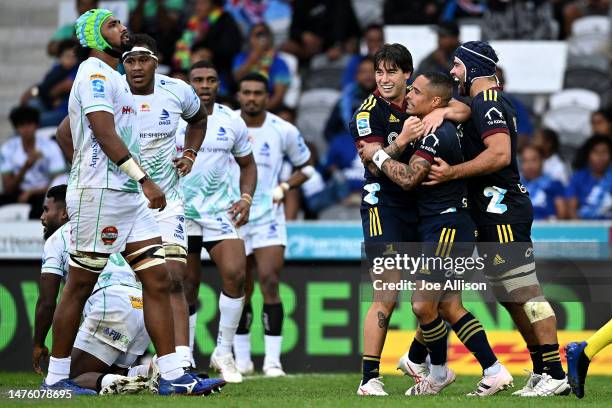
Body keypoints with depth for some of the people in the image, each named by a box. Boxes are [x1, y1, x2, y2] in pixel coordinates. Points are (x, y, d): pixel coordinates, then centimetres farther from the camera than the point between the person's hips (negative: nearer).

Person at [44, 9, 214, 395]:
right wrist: (144, 179, -24)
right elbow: (105, 134, -20)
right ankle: (56, 377, 6)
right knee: (80, 287, -2)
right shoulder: (95, 74, -10)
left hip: (129, 196, 9)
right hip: (99, 193, -9)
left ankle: (172, 375, -2)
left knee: (158, 282, 1)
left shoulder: (113, 78, 20)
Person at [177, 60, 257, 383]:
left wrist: (245, 198, 2)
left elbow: (247, 165, 17)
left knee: (235, 274, -17)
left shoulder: (232, 122, 5)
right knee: (186, 288, 2)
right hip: (180, 211, -1)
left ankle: (223, 353, -5)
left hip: (221, 211, 1)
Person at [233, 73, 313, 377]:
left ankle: (273, 360, -13)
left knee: (270, 283, -15)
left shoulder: (283, 131, -1)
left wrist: (284, 187, -3)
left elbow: (306, 166, 12)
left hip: (269, 215, -1)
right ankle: (242, 359, 19)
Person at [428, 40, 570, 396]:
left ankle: (555, 374, -11)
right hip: (496, 210, 11)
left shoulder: (486, 104, -14)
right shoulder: (493, 102, 18)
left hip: (501, 209, -11)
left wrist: (451, 173, -21)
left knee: (524, 291, -11)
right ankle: (541, 370, 15)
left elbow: (500, 155, -24)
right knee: (511, 294, 13)